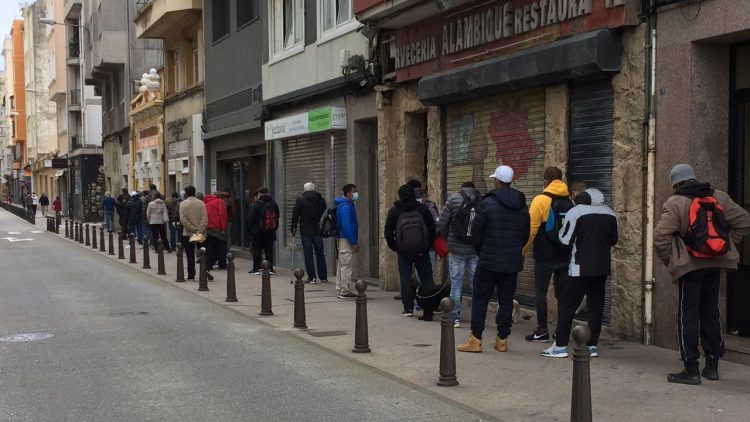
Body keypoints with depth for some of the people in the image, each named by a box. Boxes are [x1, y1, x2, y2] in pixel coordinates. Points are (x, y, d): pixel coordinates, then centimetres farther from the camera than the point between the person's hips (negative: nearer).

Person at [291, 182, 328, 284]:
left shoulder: (300, 199, -4)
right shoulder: (321, 199, 6)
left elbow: (295, 215, -5)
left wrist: (293, 228, 1)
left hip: (305, 231, -3)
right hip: (318, 231, 3)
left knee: (308, 255, 0)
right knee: (320, 254, 11)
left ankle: (311, 277, -2)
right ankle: (323, 277, 14)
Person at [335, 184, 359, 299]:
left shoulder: (348, 205, 15)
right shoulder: (346, 206, -17)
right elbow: (346, 226, -22)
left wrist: (355, 241, 18)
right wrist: (354, 243, -21)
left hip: (342, 239, 10)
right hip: (346, 240, -10)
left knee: (342, 266, 14)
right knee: (347, 267, -6)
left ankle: (340, 290, 20)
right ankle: (345, 292, -3)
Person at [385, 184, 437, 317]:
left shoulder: (394, 211, 1)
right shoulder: (422, 208, 2)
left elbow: (388, 232, 1)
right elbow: (432, 228, 4)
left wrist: (394, 247, 10)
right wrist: (428, 245, 12)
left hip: (403, 251, -1)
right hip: (422, 251, 1)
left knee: (405, 279, 4)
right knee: (426, 278, 8)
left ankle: (408, 308, 2)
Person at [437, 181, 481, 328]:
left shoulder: (453, 199, -2)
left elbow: (441, 225, -5)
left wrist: (447, 241, 10)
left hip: (457, 249, -2)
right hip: (476, 250, 2)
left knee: (456, 284, 4)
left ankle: (455, 318, 6)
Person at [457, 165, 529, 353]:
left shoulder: (487, 203, -10)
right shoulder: (522, 206, 7)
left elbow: (476, 233, -6)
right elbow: (526, 234, 13)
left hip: (489, 261, -5)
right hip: (512, 262, 5)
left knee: (480, 299, 3)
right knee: (506, 301, 9)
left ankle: (475, 340, 2)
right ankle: (502, 339, 12)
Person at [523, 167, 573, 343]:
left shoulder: (541, 200, -8)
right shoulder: (570, 202, 7)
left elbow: (532, 229, -12)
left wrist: (522, 250, -3)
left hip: (545, 255, -5)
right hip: (565, 255, 5)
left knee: (540, 293, 2)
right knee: (562, 293, 9)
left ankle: (542, 331, 1)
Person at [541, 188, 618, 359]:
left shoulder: (575, 212, -11)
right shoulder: (610, 213, 6)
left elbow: (565, 239, -10)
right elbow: (613, 240, 16)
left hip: (581, 268, -5)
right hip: (602, 267, 5)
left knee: (567, 304, -1)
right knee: (596, 305, 9)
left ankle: (560, 345, -3)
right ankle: (592, 345, 10)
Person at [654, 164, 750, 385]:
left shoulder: (675, 203, -10)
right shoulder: (718, 197, 5)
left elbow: (660, 237, -18)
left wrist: (669, 260, -4)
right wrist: (726, 244, 11)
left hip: (690, 266, -5)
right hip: (716, 264, 5)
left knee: (688, 316, 1)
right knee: (711, 312, 14)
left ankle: (691, 370, 0)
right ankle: (712, 366, 19)